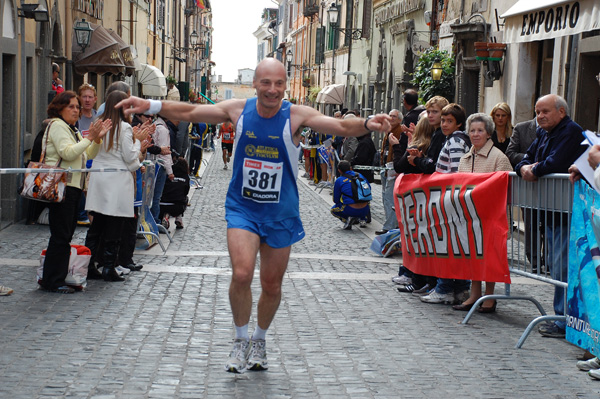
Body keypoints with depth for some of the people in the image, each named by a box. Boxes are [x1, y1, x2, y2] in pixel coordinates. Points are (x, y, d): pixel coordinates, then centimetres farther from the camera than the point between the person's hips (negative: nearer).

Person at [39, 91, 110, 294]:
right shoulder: (57, 126, -7)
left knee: (66, 234, 10)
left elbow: (88, 155, 19)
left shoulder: (73, 130, 23)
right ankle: (52, 281, -7)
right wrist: (89, 138, -18)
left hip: (73, 187, 10)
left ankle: (59, 276, 14)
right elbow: (68, 153, -19)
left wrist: (97, 139, 4)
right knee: (60, 235, -10)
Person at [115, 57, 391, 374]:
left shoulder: (296, 116, -12)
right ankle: (241, 341, 5)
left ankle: (259, 340, 37)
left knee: (272, 286, 10)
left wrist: (367, 124, -41)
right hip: (242, 208, 0)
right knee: (241, 274, -18)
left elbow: (341, 127, -21)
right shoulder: (239, 110, -6)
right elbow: (190, 113, 0)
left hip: (280, 214, 0)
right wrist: (150, 106, -9)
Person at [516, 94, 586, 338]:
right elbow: (526, 159, 19)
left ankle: (564, 321, -7)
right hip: (551, 211, 10)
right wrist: (525, 168, -5)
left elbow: (555, 163, -24)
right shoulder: (544, 135, 18)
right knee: (554, 264, 14)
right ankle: (562, 316, 22)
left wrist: (534, 171, -6)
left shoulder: (571, 132, -12)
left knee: (563, 266, -10)